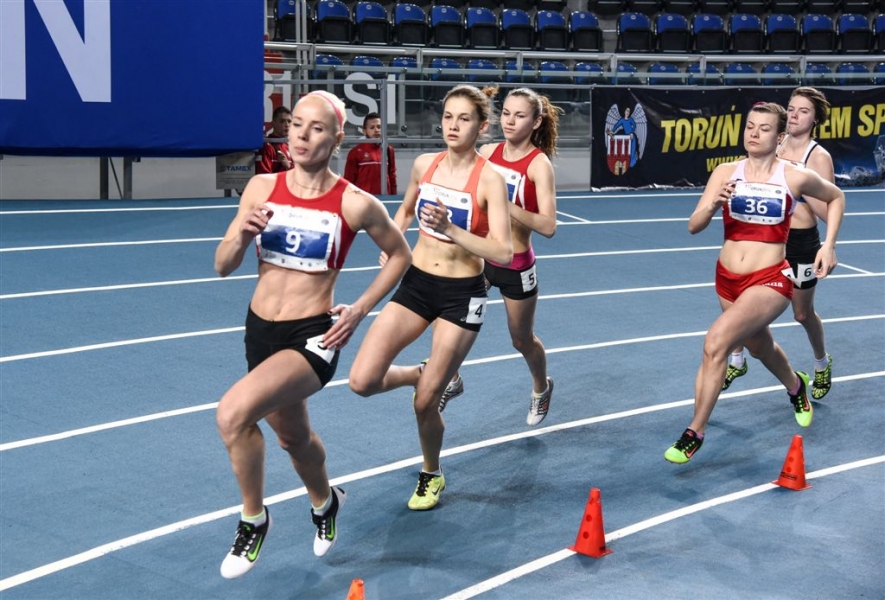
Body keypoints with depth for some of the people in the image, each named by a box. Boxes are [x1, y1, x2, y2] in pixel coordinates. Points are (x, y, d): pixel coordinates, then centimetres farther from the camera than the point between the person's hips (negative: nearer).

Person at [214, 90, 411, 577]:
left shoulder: (353, 204, -12)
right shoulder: (261, 188, -2)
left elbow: (399, 255, 5)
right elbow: (222, 267, 3)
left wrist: (358, 311, -4)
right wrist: (242, 235, -18)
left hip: (313, 337, -5)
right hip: (259, 330, 6)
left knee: (233, 414, -29)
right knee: (292, 435, 26)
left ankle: (253, 519, -3)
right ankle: (325, 502, 59)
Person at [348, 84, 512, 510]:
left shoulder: (489, 179, -15)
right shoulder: (424, 165, -1)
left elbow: (503, 252, -21)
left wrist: (451, 229, -30)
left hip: (461, 295, -4)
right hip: (416, 283, 4)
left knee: (424, 403, 0)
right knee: (363, 382, -8)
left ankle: (431, 475, 30)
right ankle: (421, 375, 26)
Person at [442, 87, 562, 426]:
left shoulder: (539, 164, -18)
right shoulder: (487, 152, -4)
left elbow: (548, 226, -27)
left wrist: (505, 205, -36)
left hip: (515, 265, -4)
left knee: (521, 339, 14)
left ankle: (541, 388, 43)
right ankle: (451, 381, 16)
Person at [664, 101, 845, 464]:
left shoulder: (796, 177, -9)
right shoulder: (726, 172, -5)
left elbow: (835, 197, 11)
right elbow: (694, 226, -11)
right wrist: (712, 204, -31)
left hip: (770, 280, -4)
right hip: (727, 279, 5)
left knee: (716, 342, -26)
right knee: (760, 347, 27)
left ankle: (695, 433, -13)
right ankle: (796, 387, 62)